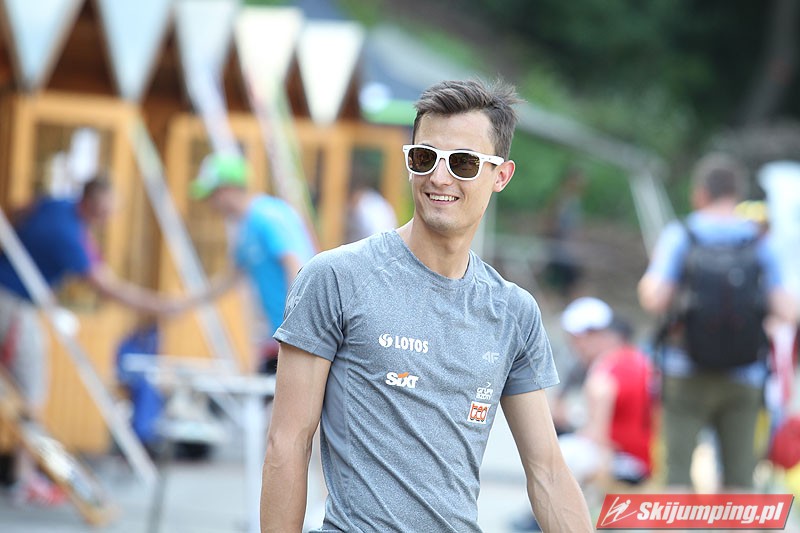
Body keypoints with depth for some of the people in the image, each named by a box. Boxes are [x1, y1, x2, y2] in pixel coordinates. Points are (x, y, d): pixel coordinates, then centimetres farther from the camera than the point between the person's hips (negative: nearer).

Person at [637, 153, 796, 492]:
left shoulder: (678, 236, -5)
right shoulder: (760, 243, 1)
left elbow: (655, 301, -14)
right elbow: (785, 312, -2)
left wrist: (647, 282, 8)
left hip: (687, 374, -2)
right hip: (743, 379, 2)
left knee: (679, 471, 1)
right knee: (738, 476, 6)